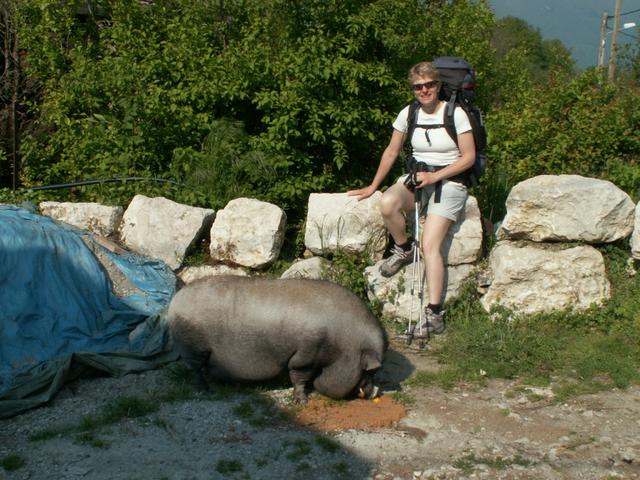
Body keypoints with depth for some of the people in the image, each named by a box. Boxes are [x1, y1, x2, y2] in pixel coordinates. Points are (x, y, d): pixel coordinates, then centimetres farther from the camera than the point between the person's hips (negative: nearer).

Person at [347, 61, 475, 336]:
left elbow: (469, 156, -6)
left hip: (449, 182, -4)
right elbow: (392, 152, 13)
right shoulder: (408, 114, 5)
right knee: (387, 203, -32)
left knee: (430, 244, -23)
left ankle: (435, 316, -21)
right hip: (417, 178, 4)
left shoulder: (455, 114, -7)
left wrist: (435, 176, -16)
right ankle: (404, 250, -2)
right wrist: (372, 187, 11)